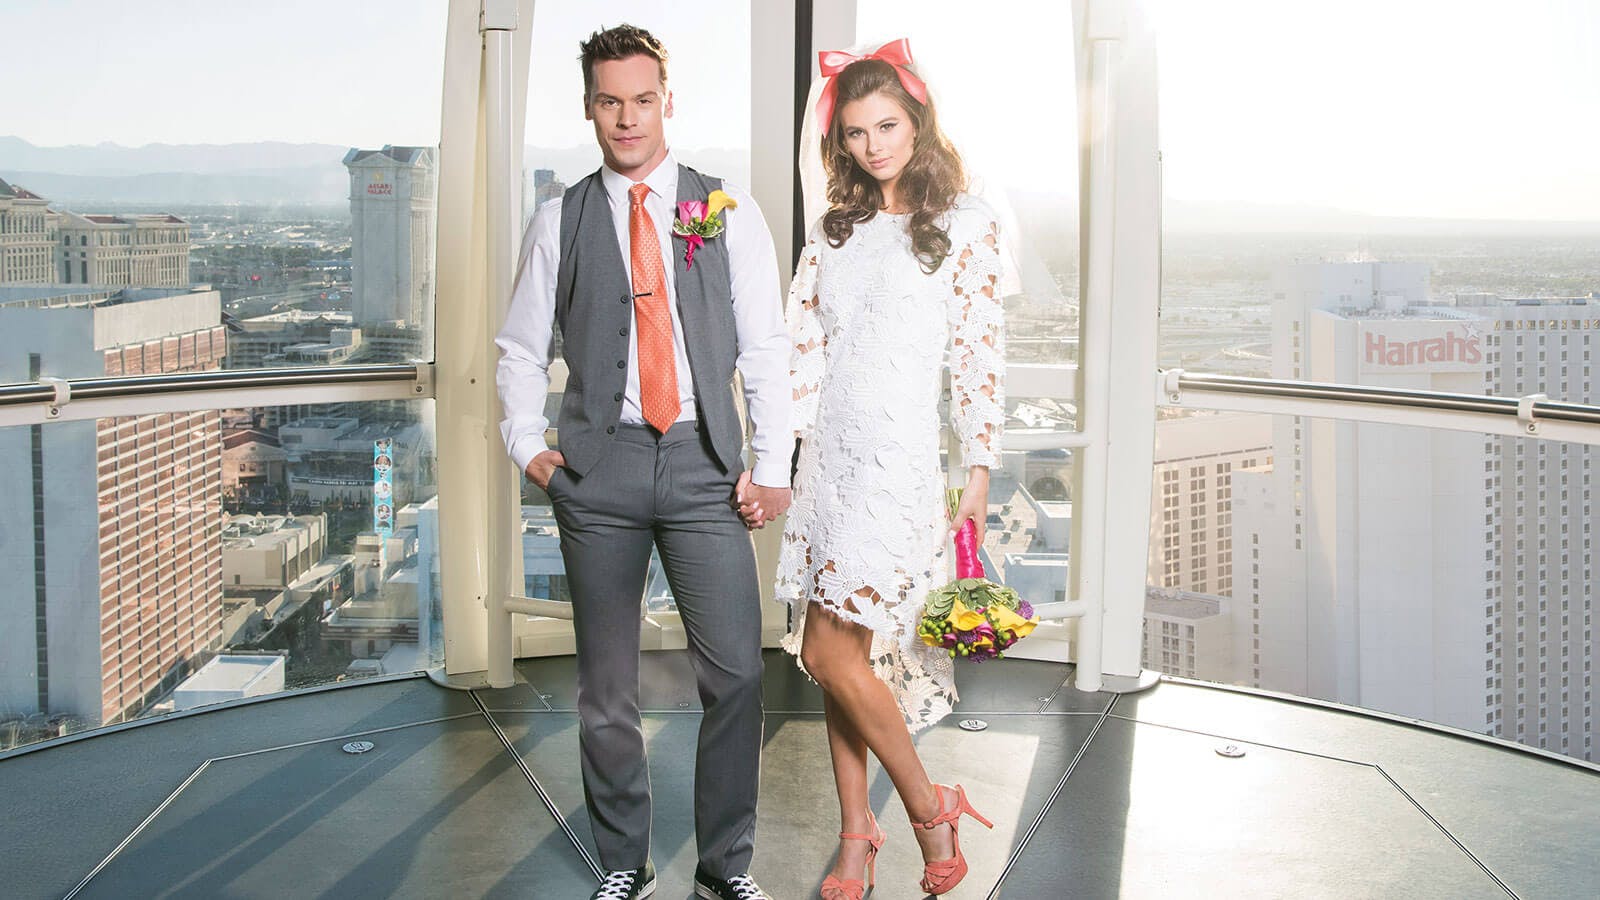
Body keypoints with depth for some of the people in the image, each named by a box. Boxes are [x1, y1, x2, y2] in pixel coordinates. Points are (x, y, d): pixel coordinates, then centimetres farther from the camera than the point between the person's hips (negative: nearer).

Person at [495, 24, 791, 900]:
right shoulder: (559, 222, 8)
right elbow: (521, 348, 14)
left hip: (704, 463, 0)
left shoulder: (729, 211, 6)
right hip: (599, 465, 1)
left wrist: (771, 466, -3)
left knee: (735, 672, -5)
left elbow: (765, 345, 3)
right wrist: (530, 447, 0)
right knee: (606, 686, 7)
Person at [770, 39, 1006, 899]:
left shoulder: (965, 223, -1)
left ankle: (929, 807, 10)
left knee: (834, 652, -10)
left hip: (897, 458, -5)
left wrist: (980, 471, -3)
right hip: (826, 455, 5)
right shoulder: (834, 228, 12)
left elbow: (979, 351, -2)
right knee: (838, 656, 8)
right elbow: (801, 344, 9)